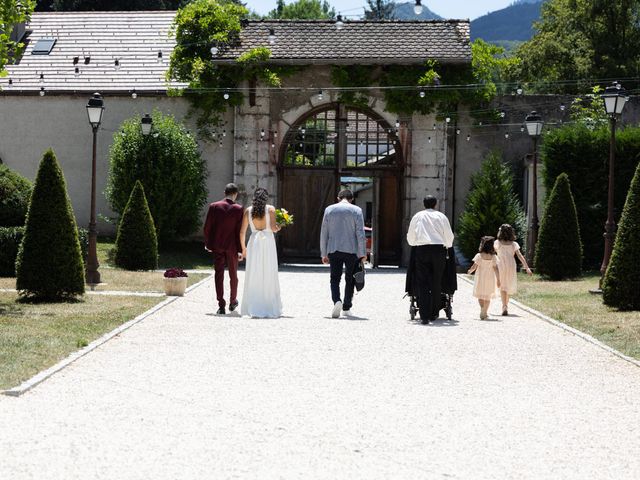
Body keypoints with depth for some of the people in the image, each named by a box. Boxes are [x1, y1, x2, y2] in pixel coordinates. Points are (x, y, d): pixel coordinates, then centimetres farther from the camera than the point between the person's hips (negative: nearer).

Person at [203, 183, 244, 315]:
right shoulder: (238, 209, -8)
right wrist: (240, 249, -4)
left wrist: (208, 244, 10)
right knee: (233, 275, 16)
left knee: (219, 275, 3)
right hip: (232, 246, -1)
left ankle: (221, 306, -2)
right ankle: (233, 302, 29)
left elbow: (207, 227, -2)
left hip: (217, 246, 1)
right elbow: (239, 230, -8)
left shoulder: (214, 207, -4)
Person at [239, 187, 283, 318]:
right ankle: (270, 308, 4)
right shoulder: (270, 209, 0)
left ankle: (253, 309, 1)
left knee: (253, 276, 4)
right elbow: (273, 228, -10)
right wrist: (279, 227, 12)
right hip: (268, 241, -2)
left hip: (254, 242, 2)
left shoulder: (248, 210, 7)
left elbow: (242, 231, 6)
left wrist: (243, 248, 15)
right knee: (269, 275, 4)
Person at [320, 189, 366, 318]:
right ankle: (346, 307, 14)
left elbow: (323, 233, 6)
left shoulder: (329, 209, 5)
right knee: (350, 279, 11)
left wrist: (324, 254, 11)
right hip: (351, 250, -1)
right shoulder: (356, 210, 0)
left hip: (333, 250, 1)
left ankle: (337, 301, -20)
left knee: (335, 279, 4)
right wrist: (362, 254, -2)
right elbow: (360, 233, -5)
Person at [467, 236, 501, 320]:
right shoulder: (493, 257, -6)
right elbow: (496, 269, -8)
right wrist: (498, 280, -3)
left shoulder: (479, 256, -9)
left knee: (480, 295, 9)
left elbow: (474, 267, -5)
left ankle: (482, 308, -14)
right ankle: (485, 312, 10)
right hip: (490, 279, 1)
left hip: (480, 278, -1)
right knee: (488, 296, 12)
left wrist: (469, 271, 16)